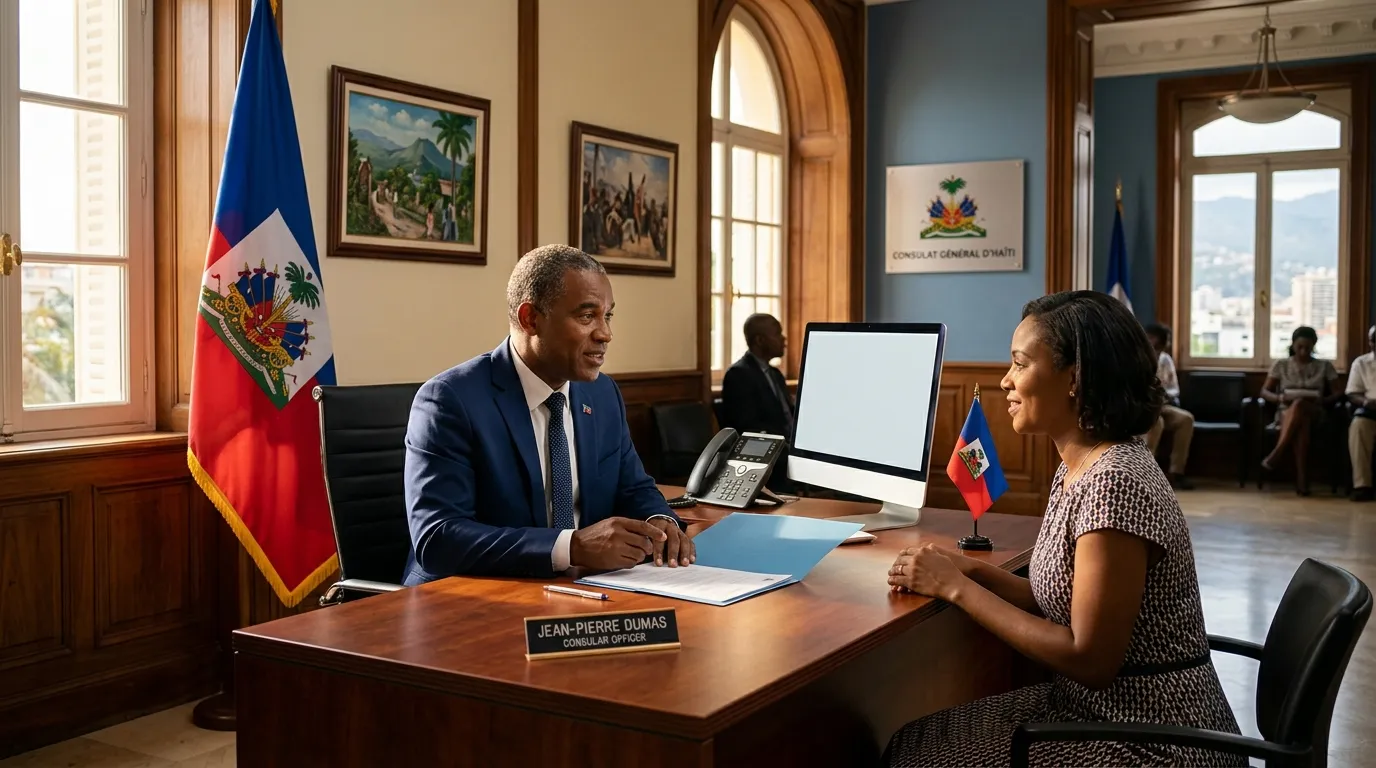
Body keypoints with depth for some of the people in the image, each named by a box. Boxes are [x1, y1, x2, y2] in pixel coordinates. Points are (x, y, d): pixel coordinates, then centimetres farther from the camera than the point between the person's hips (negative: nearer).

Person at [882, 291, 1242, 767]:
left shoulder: (1114, 483, -25)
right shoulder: (1079, 467, 5)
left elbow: (1090, 659, -24)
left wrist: (958, 588, -19)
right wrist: (968, 570, -6)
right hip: (1100, 707, 8)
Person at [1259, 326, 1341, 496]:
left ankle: (1274, 456, -45)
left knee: (1299, 404, -41)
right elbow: (1264, 392, 9)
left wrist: (1322, 400, -14)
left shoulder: (1325, 366, 15)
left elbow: (1338, 393, 9)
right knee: (1301, 422, -41)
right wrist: (1280, 397, -13)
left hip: (1314, 412, 0)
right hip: (1286, 412, 0)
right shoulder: (1281, 365, 15)